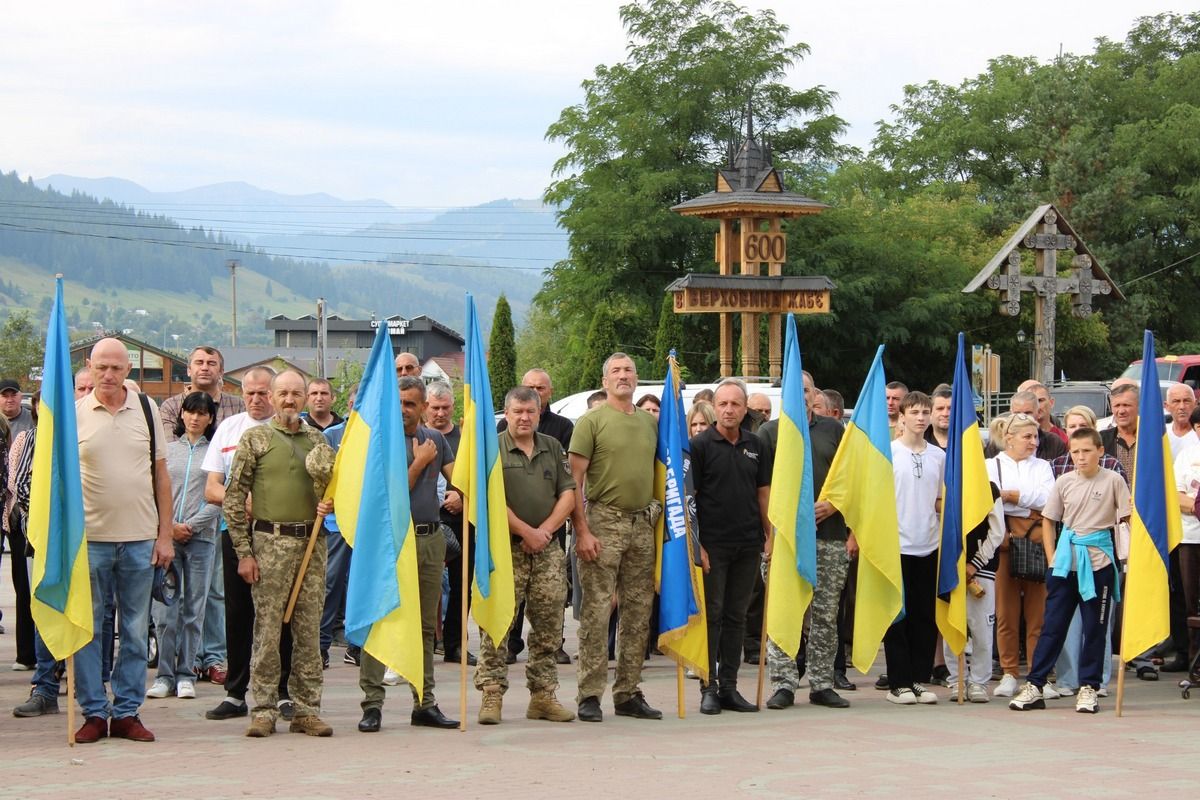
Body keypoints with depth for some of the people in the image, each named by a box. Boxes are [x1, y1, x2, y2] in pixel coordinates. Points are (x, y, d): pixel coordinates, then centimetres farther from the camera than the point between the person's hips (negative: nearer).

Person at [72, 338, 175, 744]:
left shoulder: (146, 409, 5)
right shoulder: (74, 414, 0)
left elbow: (160, 474, 9)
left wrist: (165, 534, 5)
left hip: (140, 539, 2)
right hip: (89, 538, -2)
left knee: (135, 631, 6)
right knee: (87, 630, 2)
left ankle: (127, 712, 13)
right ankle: (94, 712, 10)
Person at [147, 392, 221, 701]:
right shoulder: (168, 450, 11)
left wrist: (191, 526, -8)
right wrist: (169, 526, -5)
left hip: (201, 538, -1)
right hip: (165, 535, 1)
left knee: (194, 610, 2)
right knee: (165, 609, -2)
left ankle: (185, 675, 8)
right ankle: (165, 674, 3)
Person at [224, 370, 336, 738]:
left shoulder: (317, 440, 14)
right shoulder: (255, 438, 2)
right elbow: (233, 498, 0)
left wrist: (329, 504, -1)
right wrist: (243, 552, -6)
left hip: (311, 542, 3)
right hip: (269, 542, -3)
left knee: (309, 630, 4)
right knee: (267, 629, -4)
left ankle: (306, 710, 9)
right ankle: (264, 710, 2)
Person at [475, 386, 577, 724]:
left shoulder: (552, 447, 14)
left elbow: (568, 493, 10)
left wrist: (545, 530, -4)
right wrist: (526, 532, -11)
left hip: (548, 549, 5)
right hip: (505, 549, -5)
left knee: (548, 627, 5)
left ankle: (543, 696, 12)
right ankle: (492, 694, -4)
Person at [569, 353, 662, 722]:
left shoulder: (650, 422, 14)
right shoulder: (592, 421, -2)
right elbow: (574, 480, -6)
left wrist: (658, 514, 11)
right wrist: (582, 531, -14)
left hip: (642, 524, 6)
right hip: (603, 522, -6)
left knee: (639, 612, 8)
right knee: (597, 609, -7)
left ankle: (628, 693, 16)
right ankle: (590, 695, -3)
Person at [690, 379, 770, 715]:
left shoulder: (754, 445, 10)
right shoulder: (700, 445, -4)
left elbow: (763, 493, 16)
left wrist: (770, 535, 9)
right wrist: (695, 544, -11)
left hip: (748, 545, 5)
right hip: (712, 544, -4)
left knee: (736, 617, 8)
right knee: (711, 615, -1)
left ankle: (729, 687, 14)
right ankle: (709, 687, 4)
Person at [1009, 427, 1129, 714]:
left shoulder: (1113, 481, -4)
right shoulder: (1064, 482, 4)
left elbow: (1129, 518, 0)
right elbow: (1048, 520, 13)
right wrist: (1052, 557, 5)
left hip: (1099, 563, -2)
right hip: (1065, 561, 2)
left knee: (1095, 627, 4)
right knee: (1053, 624, 4)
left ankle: (1088, 687, 11)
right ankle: (1034, 685, 5)